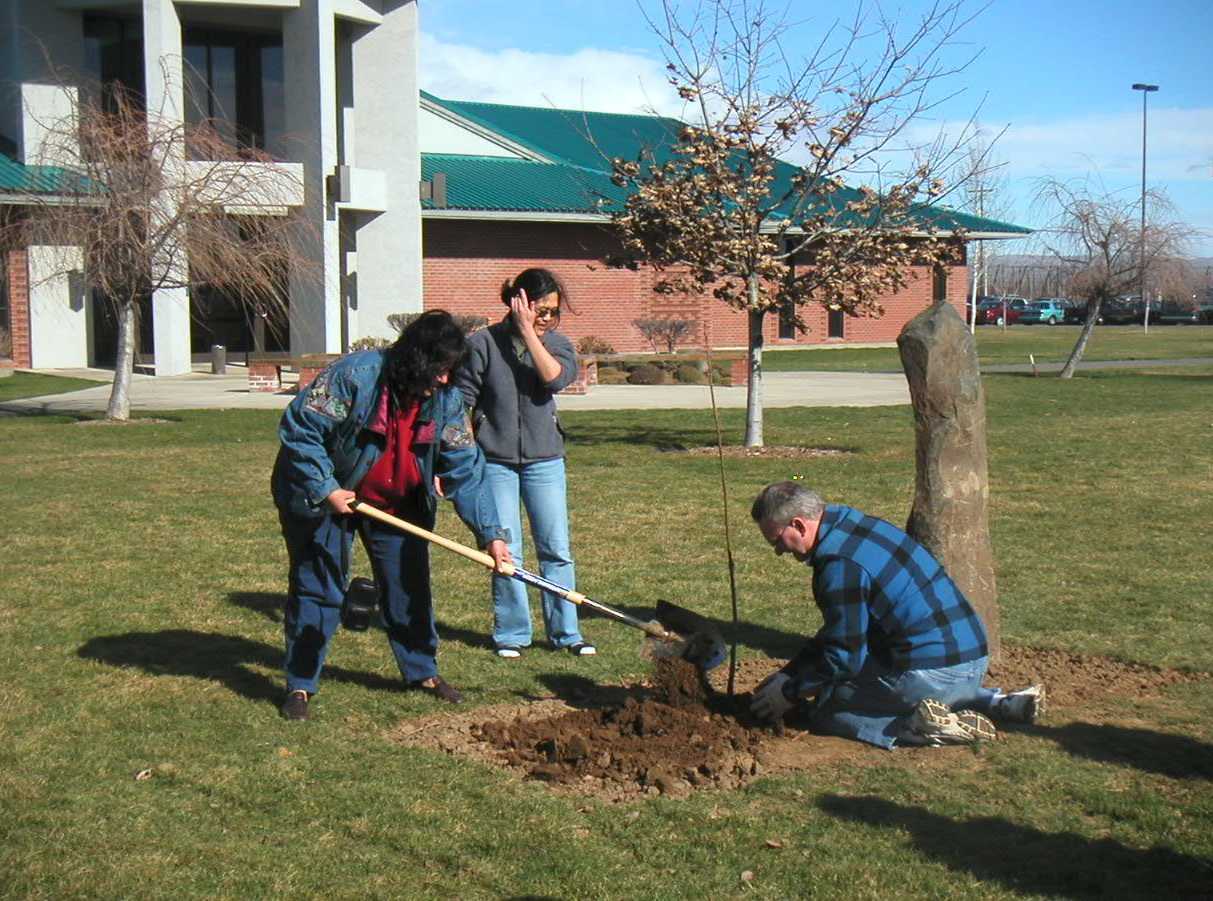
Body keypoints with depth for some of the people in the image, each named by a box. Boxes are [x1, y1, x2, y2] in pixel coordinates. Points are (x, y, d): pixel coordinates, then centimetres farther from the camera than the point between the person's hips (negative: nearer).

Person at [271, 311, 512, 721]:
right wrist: (326, 490, -25)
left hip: (398, 506, 5)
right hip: (326, 500, -5)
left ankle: (422, 671, 27)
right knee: (317, 590, 0)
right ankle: (300, 686, 12)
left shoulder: (446, 400, -11)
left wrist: (491, 534, -18)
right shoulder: (355, 375, -27)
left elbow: (466, 468, -11)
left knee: (409, 586, 10)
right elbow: (298, 428, -22)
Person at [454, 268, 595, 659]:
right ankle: (512, 634, 15)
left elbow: (555, 377, -18)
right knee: (505, 552, 3)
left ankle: (565, 632, 13)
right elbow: (461, 402, 0)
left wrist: (528, 331, -16)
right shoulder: (482, 343, -4)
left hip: (544, 460, 2)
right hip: (495, 461, -2)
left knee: (556, 549, 4)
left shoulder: (556, 343, 4)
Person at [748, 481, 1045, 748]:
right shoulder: (853, 524, 13)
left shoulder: (840, 564, -19)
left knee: (824, 712, 4)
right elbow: (838, 631, 22)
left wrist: (790, 694, -1)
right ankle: (1000, 703, 15)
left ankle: (921, 726, -14)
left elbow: (844, 656, -15)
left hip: (930, 670, -9)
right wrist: (789, 672, 21)